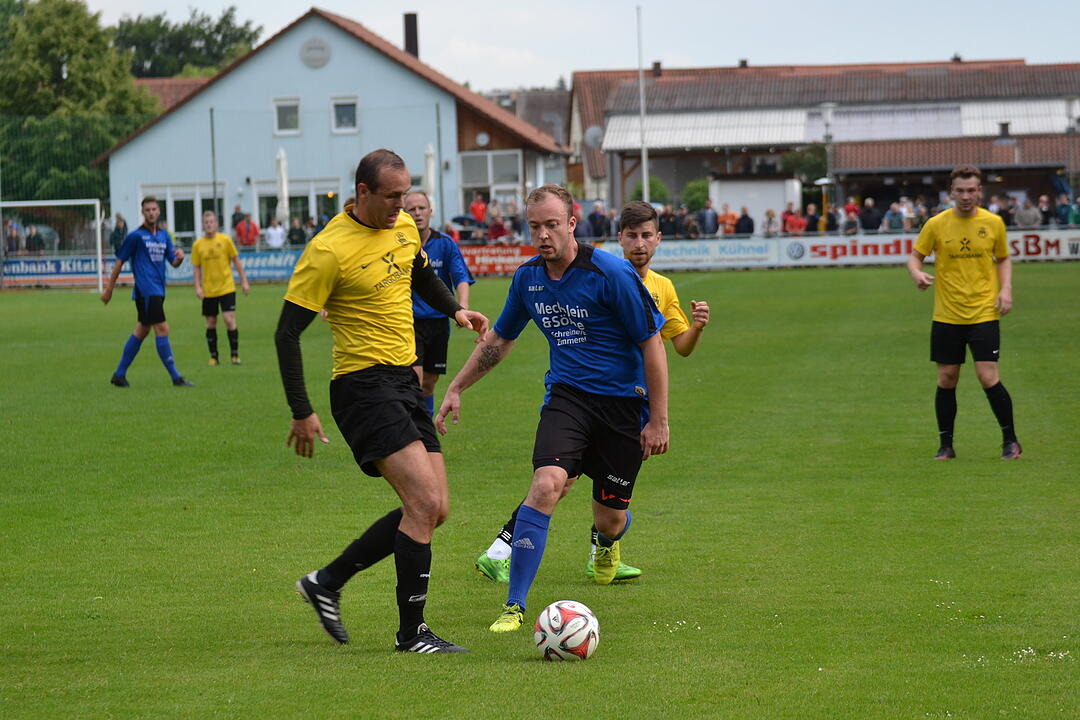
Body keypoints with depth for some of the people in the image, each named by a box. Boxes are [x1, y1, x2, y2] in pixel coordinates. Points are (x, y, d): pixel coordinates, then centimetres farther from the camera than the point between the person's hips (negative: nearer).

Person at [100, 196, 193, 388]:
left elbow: (173, 263, 14)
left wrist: (179, 257, -11)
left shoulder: (164, 235, 13)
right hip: (145, 291, -8)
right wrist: (109, 289, 0)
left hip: (158, 291, 8)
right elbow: (120, 261, -1)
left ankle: (119, 374, 20)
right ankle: (175, 377, -11)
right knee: (162, 329, -11)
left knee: (141, 332, 12)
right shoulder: (135, 236, -5)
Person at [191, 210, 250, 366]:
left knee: (229, 320, -10)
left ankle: (234, 354, 1)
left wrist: (244, 281, 3)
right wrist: (197, 287, -4)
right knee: (211, 323, 5)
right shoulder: (198, 245, 1)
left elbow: (236, 261, 4)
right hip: (208, 291, 2)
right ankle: (213, 356, 15)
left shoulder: (225, 240, -2)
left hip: (226, 288, -2)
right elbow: (196, 267, 6)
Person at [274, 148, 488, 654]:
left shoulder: (404, 228, 7)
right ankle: (411, 632, -8)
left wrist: (454, 310, 12)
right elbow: (287, 333, -13)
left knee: (433, 510, 5)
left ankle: (326, 582, 19)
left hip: (404, 382, 9)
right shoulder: (328, 251, -16)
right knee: (425, 503, -18)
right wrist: (302, 413, -14)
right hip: (364, 387, -9)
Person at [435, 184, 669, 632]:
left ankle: (607, 543, 47)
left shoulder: (611, 273, -16)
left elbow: (652, 343, -10)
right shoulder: (528, 277, 1)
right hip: (567, 395, 3)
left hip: (623, 401, -3)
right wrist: (456, 388, 18)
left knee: (610, 518, 5)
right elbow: (499, 339, 19)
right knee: (547, 485, -23)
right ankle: (514, 606, -18)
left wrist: (659, 419, -11)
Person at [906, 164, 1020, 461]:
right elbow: (915, 256, 7)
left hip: (984, 313, -1)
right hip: (946, 314, 1)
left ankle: (1010, 441, 6)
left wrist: (1006, 289, -2)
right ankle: (946, 445, 17)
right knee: (946, 379, 3)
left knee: (988, 377, -10)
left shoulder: (993, 223, 1)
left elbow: (1003, 258, 14)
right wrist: (918, 274, -16)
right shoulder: (936, 224, -2)